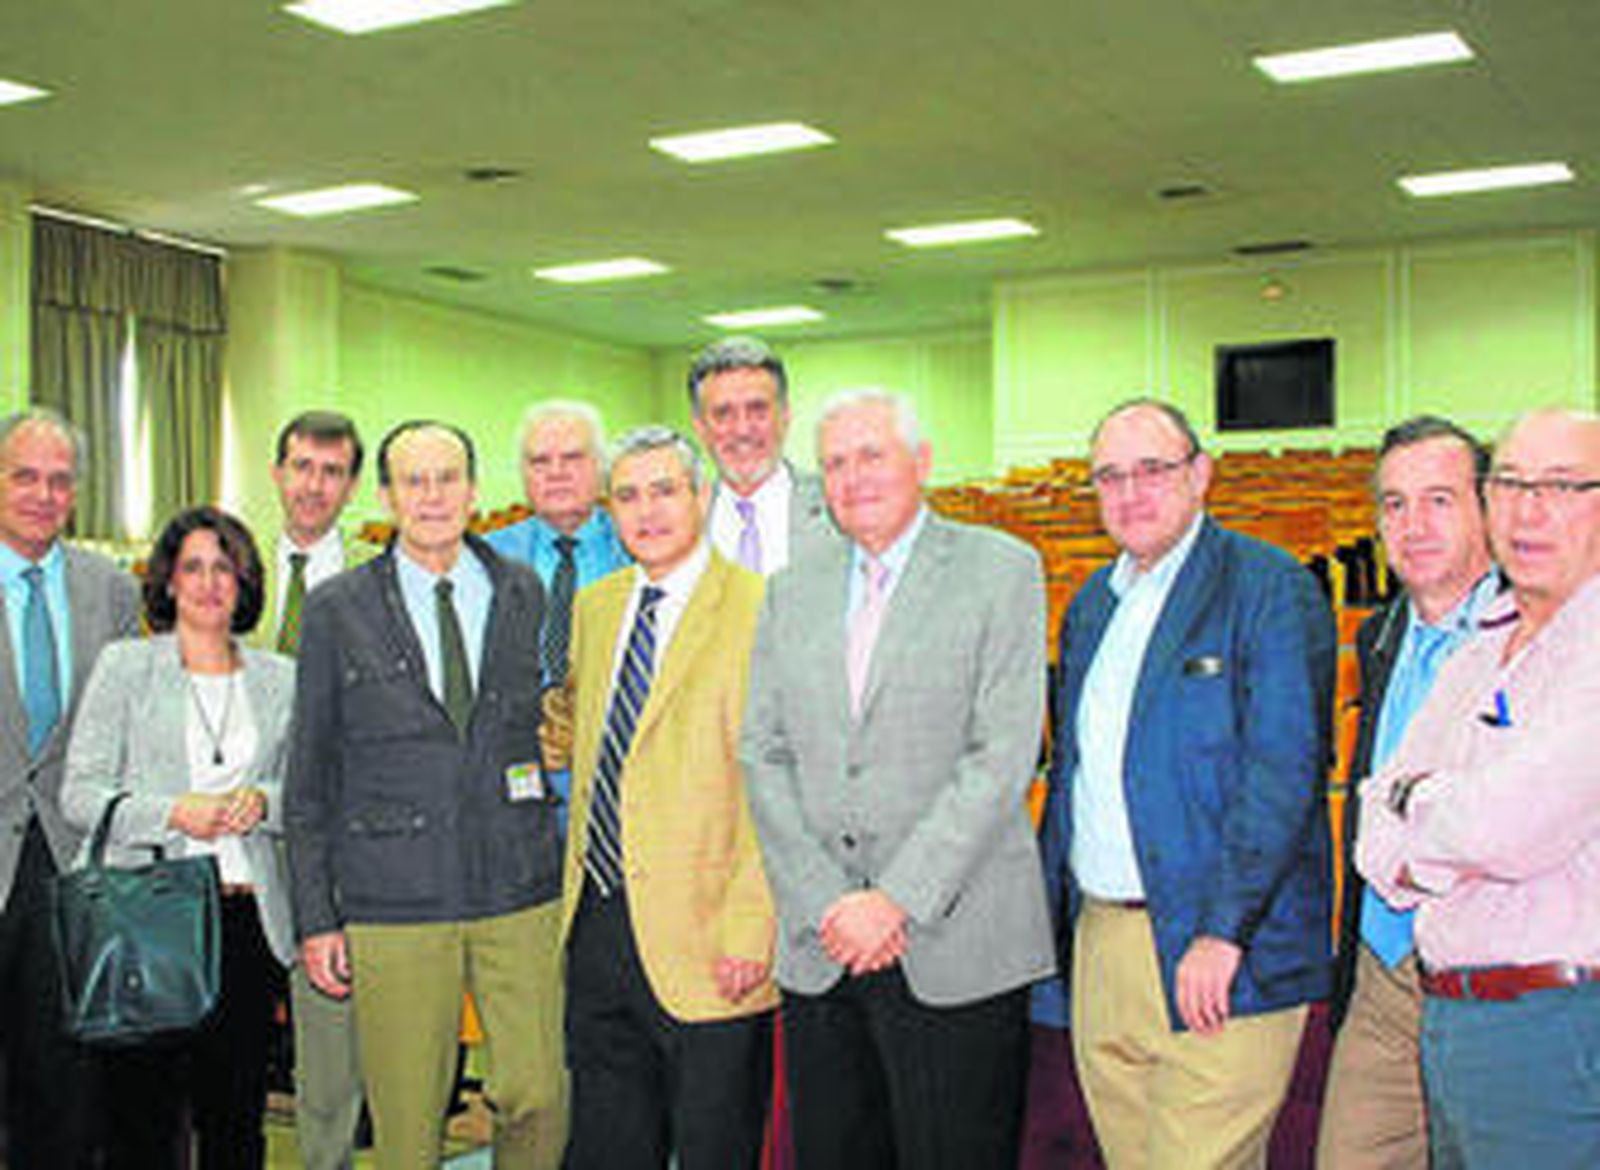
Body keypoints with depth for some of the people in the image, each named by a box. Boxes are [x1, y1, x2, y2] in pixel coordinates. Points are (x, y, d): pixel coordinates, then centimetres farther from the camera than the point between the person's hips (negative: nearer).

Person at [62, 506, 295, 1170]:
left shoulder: (279, 679, 11)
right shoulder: (125, 666, 4)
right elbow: (80, 794, -1)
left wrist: (263, 801, -5)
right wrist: (171, 812, -15)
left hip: (247, 914, 3)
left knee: (237, 1114, 6)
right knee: (142, 1112, 0)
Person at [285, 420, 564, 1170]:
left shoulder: (526, 594, 8)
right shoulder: (337, 609, 2)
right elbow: (309, 778, 5)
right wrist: (315, 917, 1)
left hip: (522, 895, 2)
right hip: (394, 904, -1)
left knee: (539, 1098, 0)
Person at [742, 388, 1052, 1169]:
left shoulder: (1001, 570, 0)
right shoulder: (791, 592, 13)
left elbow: (1003, 756, -9)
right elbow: (762, 756, 6)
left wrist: (896, 899, -14)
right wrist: (827, 902, -6)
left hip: (954, 945, -4)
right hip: (818, 948, 4)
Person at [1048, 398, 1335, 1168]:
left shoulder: (1270, 589, -7)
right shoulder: (1091, 605, 15)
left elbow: (1284, 772, -15)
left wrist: (1224, 932, -20)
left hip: (1218, 959, -6)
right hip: (1099, 938, 7)